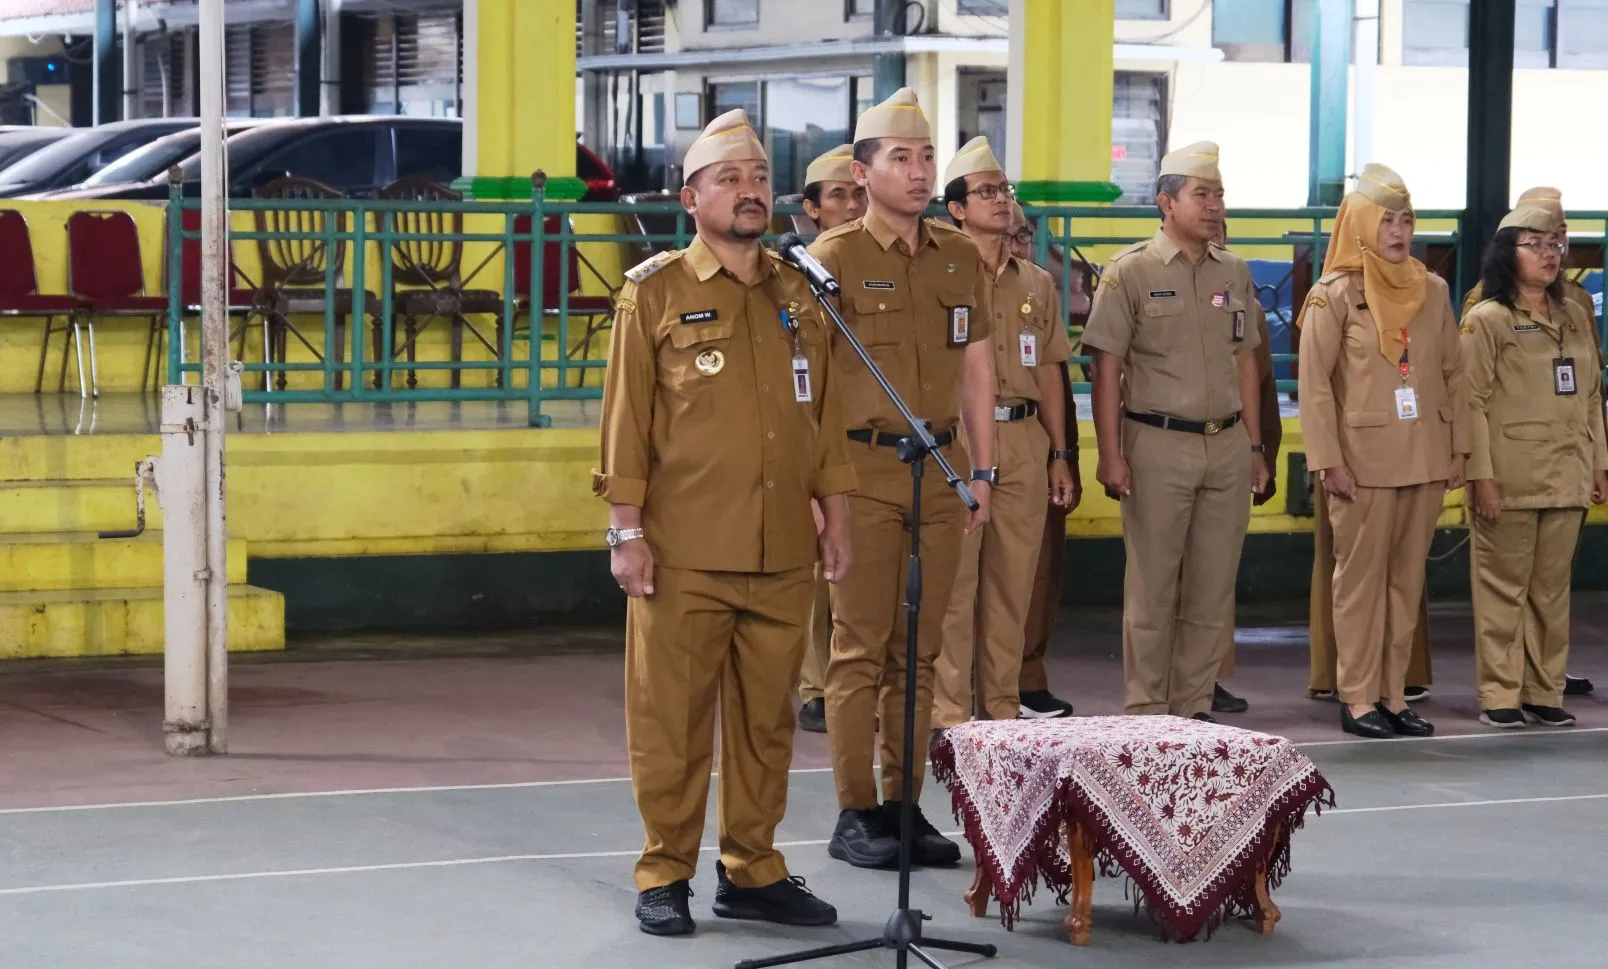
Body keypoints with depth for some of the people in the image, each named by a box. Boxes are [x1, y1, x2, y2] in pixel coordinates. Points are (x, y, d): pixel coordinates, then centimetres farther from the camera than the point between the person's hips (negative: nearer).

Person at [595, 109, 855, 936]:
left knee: (767, 719, 9)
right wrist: (627, 531, -7)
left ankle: (751, 871, 19)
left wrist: (836, 516, 11)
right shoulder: (654, 292, 0)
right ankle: (664, 875, 10)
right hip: (683, 556, -4)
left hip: (783, 554, 4)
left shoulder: (797, 293, 12)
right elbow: (626, 418, -2)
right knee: (673, 720, 0)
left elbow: (823, 411, 15)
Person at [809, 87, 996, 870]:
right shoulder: (834, 257, -4)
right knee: (860, 647, -2)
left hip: (940, 470, 5)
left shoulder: (959, 255, 11)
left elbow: (976, 365, 16)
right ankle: (854, 814, 4)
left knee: (919, 649, 8)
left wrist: (981, 469, 11)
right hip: (865, 471, -5)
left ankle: (904, 804, 16)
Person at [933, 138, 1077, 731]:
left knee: (1012, 583, 7)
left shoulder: (1036, 284, 17)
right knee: (954, 582, -6)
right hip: (959, 438, -5)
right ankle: (948, 714, -1)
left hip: (1024, 441, 5)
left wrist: (1059, 453, 15)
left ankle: (1001, 707, 15)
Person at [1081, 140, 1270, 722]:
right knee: (1152, 587, 0)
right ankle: (1146, 711, 7)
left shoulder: (1234, 273, 12)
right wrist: (1111, 454, -11)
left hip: (1227, 445, 5)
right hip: (1158, 444, -5)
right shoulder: (1131, 271, -3)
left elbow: (1244, 363, 17)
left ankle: (1194, 707, 14)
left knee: (1212, 589, 7)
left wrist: (1254, 447, 13)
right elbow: (1107, 368, -5)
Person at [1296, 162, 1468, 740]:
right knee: (1361, 578, 0)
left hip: (1425, 460, 4)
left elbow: (1453, 373, 12)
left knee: (1407, 579, 7)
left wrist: (1458, 447, 6)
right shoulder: (1335, 295, -4)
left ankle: (1393, 694, 13)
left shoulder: (1432, 291, 9)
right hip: (1364, 463, -4)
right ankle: (1358, 698, 5)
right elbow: (1314, 382, -7)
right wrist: (1328, 460, -12)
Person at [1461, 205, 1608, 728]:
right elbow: (1473, 403, -7)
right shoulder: (1486, 320, -2)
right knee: (1504, 588, -2)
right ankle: (1499, 696, 3)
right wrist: (1481, 475, -13)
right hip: (1510, 478, -5)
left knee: (1552, 588, 7)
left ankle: (1545, 693, 13)